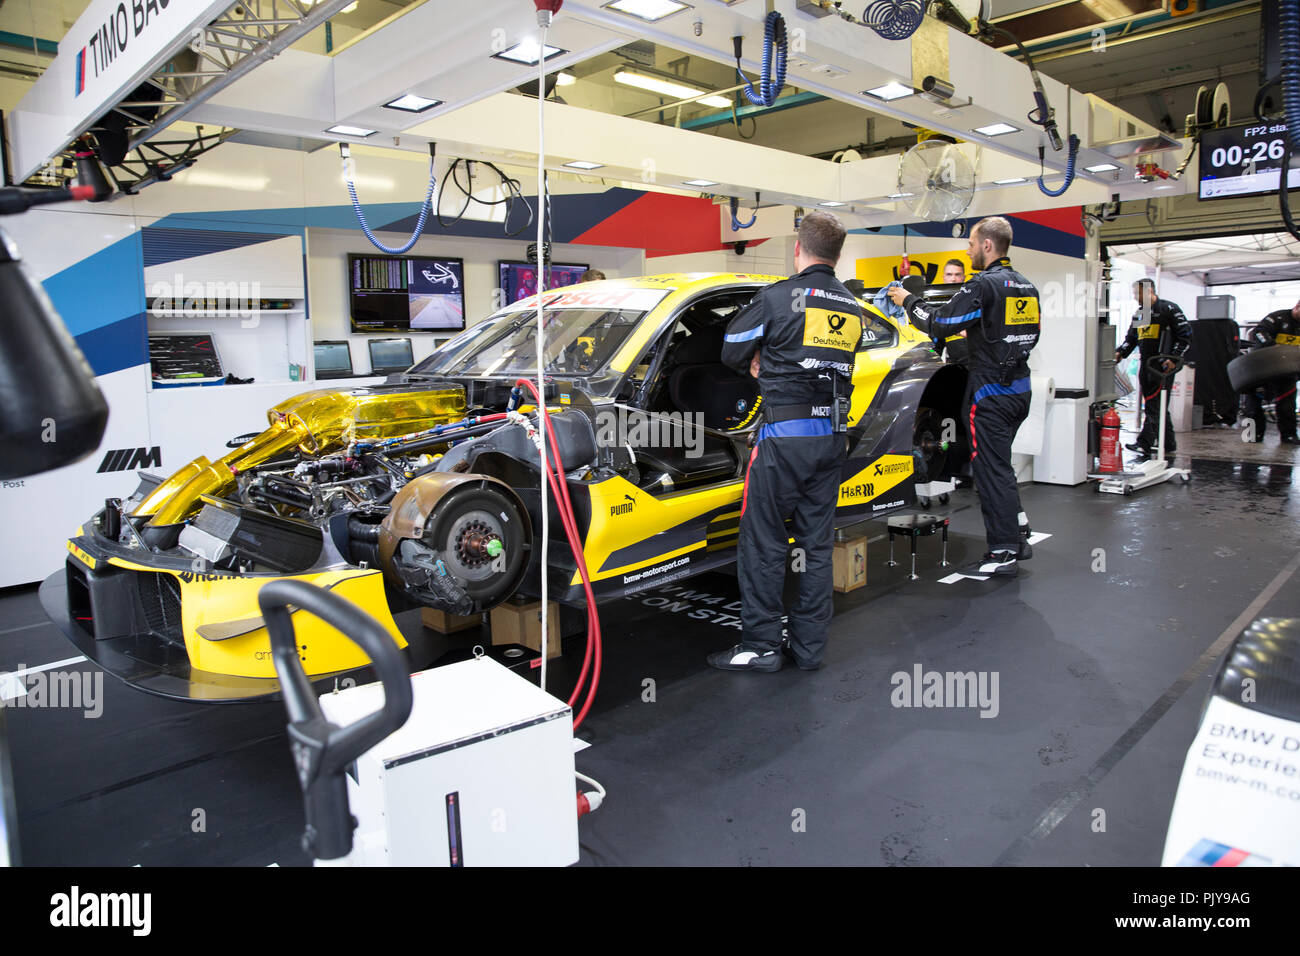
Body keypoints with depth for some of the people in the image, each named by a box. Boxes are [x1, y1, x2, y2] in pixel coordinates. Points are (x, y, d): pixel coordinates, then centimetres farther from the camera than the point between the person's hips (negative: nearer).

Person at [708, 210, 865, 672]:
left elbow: (732, 351, 1)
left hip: (785, 435, -6)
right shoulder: (852, 309, 11)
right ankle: (809, 646, 18)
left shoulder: (778, 297, -8)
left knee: (763, 542, 2)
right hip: (833, 435, 6)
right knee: (817, 542, 11)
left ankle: (760, 644, 8)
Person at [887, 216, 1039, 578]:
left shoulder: (984, 285, -16)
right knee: (999, 463, 20)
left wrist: (909, 301, 0)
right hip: (1019, 389, 9)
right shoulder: (1025, 286, 13)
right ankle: (1018, 535, 26)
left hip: (991, 392, -9)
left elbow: (939, 323, -16)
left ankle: (1003, 554, 3)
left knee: (991, 469, -3)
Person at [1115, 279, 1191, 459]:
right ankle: (1168, 446, 18)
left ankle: (1145, 444, -16)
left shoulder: (1168, 309, -4)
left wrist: (1173, 358, -16)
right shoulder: (1139, 314, 18)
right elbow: (1131, 338, 21)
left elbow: (1185, 335, -7)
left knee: (1154, 406, -12)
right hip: (1145, 364, 8)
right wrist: (1120, 352, 3)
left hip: (1163, 366, -8)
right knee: (1159, 408, 11)